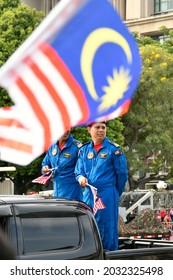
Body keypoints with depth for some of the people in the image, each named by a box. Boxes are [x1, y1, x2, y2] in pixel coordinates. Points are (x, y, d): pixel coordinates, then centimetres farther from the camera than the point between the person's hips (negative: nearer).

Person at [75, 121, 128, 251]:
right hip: (88, 194, 5)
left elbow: (122, 173, 0)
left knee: (108, 228, -3)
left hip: (107, 194, -5)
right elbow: (79, 170, 14)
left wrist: (115, 194, 6)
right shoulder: (84, 150, 12)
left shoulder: (114, 149, -2)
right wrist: (81, 177, -9)